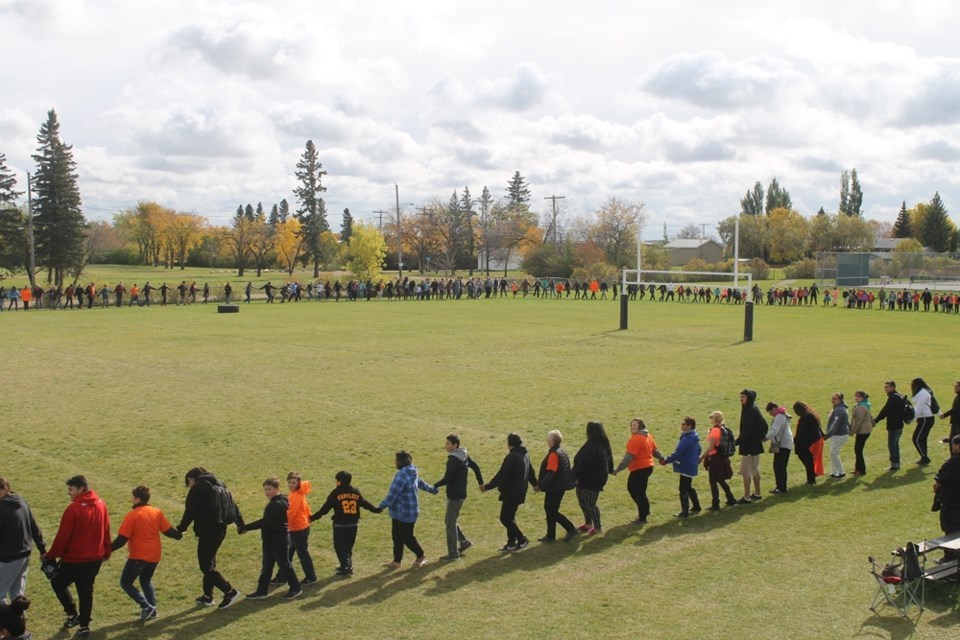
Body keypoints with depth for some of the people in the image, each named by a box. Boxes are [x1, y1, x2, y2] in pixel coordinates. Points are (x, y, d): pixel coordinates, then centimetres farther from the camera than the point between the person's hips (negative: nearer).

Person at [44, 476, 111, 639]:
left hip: (74, 559, -6)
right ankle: (84, 626, 19)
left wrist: (51, 556, -5)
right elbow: (106, 531, 9)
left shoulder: (74, 508, -20)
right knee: (86, 591, 16)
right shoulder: (101, 505, 1)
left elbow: (63, 535, -16)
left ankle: (73, 614, 13)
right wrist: (106, 551, 19)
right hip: (95, 558, 6)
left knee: (58, 582, 18)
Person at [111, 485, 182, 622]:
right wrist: (179, 535, 25)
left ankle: (146, 606, -2)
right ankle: (152, 608, 18)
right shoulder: (157, 512, 0)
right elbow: (168, 530, 6)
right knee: (146, 581, 26)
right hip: (154, 556, 6)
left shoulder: (132, 515, -14)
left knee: (125, 583, 8)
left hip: (138, 557, -6)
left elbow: (121, 539, -16)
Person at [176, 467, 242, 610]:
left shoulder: (197, 489, -9)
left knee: (206, 566, -2)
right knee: (210, 562, 19)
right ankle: (207, 596, 24)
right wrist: (240, 523, 18)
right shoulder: (219, 485, 13)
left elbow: (189, 512, -12)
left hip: (207, 531, -8)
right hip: (220, 529, 8)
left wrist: (180, 529, -3)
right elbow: (232, 505, 15)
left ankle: (230, 592, -7)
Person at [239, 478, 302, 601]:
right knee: (267, 566, 12)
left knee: (284, 564, 1)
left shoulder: (277, 504, -23)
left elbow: (264, 521, -28)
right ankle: (261, 591, 18)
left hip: (279, 539, -10)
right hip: (271, 539, 10)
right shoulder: (274, 503, 10)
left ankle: (295, 589, 12)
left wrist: (244, 527, -26)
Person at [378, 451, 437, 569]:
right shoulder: (412, 474, 7)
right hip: (400, 512, 10)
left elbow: (392, 494, -26)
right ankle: (396, 561, 22)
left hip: (405, 514, -10)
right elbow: (421, 483, 24)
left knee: (407, 537, 5)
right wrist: (433, 489, 41)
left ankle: (421, 557, 22)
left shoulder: (402, 475, -25)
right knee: (397, 537, 14)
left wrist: (381, 506, -21)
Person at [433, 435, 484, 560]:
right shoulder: (464, 455, 7)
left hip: (454, 495, -9)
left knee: (450, 523, 1)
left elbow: (446, 479, -23)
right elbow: (476, 467, 16)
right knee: (449, 521, 20)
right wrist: (481, 483, 23)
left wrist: (435, 486, -7)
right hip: (460, 493, 9)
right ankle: (464, 542, 24)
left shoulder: (453, 460, -21)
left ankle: (453, 553, 8)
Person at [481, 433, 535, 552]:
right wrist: (534, 483, 42)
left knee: (505, 518, -3)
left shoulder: (512, 457, -20)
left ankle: (522, 539, 0)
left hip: (511, 493, -10)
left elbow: (501, 475, -22)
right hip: (520, 492, 10)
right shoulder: (525, 455, 9)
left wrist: (487, 487, -17)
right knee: (509, 517, 17)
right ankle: (511, 543, 20)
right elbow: (530, 471, 25)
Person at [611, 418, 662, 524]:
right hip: (648, 467, 10)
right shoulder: (648, 436, 10)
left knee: (639, 493, 0)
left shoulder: (635, 439, -20)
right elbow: (655, 450, 21)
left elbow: (629, 456, -26)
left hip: (639, 469, -10)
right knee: (631, 488, 21)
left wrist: (618, 469, -28)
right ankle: (645, 511, 31)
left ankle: (642, 518, 9)